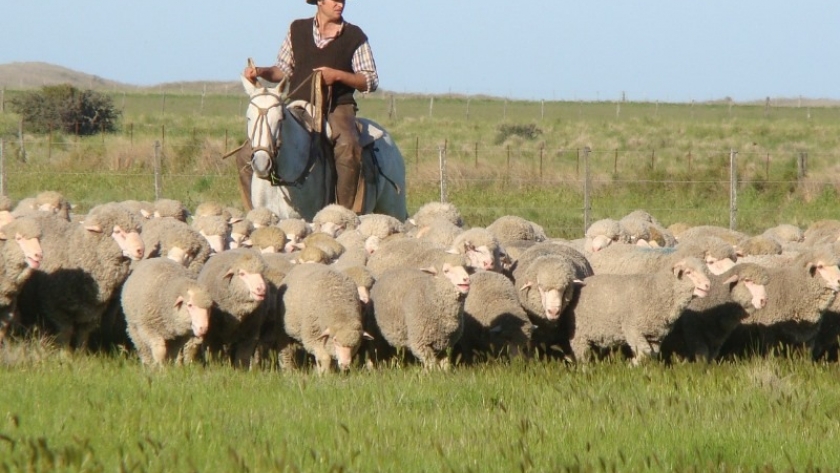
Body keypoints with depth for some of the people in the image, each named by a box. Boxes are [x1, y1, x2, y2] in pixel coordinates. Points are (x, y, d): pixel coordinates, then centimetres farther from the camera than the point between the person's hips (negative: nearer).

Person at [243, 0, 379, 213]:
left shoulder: (355, 36, 4)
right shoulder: (297, 30, 11)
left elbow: (370, 82, 2)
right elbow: (284, 70, 17)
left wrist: (338, 75, -13)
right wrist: (261, 72, -3)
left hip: (337, 107, -3)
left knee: (347, 146, -36)